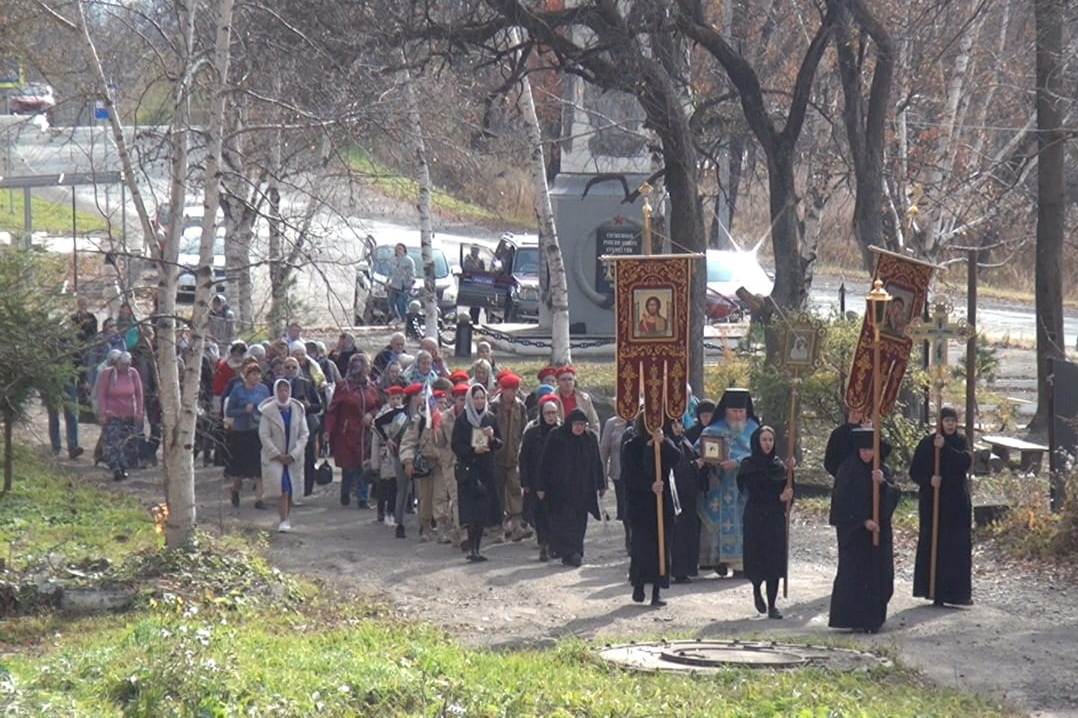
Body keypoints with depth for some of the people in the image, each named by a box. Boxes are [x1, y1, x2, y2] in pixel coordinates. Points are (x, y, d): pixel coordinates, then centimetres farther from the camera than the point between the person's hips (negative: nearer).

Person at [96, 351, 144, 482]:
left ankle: (124, 469, 15)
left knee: (129, 443, 3)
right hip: (112, 416, -3)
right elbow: (101, 395, -3)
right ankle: (116, 470, -15)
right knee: (112, 444, -13)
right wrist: (102, 414, -7)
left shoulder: (133, 373, 0)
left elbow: (139, 394, 7)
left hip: (129, 416, 3)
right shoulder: (106, 374, -7)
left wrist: (139, 412, 4)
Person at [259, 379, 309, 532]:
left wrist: (293, 455, -9)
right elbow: (264, 436, -6)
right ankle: (284, 521, -14)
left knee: (290, 491, 6)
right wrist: (278, 455, -13)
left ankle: (285, 519, 19)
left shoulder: (297, 410, 3)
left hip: (293, 458, 3)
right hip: (274, 457, -3)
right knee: (282, 489, -15)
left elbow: (304, 435, 3)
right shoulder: (268, 411, -5)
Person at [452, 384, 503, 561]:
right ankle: (473, 548, -13)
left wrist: (492, 438, -9)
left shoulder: (490, 419, 10)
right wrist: (473, 450, -17)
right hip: (468, 469, -4)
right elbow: (456, 446, -3)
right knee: (474, 510, -13)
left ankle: (474, 548, 11)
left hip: (487, 469, 4)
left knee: (483, 512, 3)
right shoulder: (462, 421, -1)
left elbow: (500, 444, 12)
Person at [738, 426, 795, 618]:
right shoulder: (748, 465, -2)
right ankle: (756, 590, 30)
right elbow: (754, 492, -9)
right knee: (757, 557, -2)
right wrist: (778, 497, -14)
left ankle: (772, 605, -1)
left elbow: (787, 489, 2)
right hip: (755, 518, -3)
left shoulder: (778, 464, 9)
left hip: (776, 518, 3)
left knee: (775, 560, -3)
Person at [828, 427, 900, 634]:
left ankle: (873, 619, 13)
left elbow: (893, 496, -4)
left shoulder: (883, 471, 7)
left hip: (878, 529, 4)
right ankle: (853, 618, -6)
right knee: (854, 572, -7)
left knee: (879, 574, 4)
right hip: (853, 529, -4)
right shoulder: (849, 469, -5)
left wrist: (883, 483, -22)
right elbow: (845, 501, -10)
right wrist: (863, 521, -17)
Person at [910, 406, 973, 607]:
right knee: (932, 545, -3)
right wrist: (929, 479, -20)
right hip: (933, 501, -2)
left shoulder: (960, 442, 6)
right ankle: (935, 590, 2)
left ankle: (958, 591, 3)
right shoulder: (927, 443, 0)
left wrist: (944, 448, -22)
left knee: (958, 545, -1)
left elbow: (966, 462, -13)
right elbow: (915, 471, -2)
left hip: (957, 502, 2)